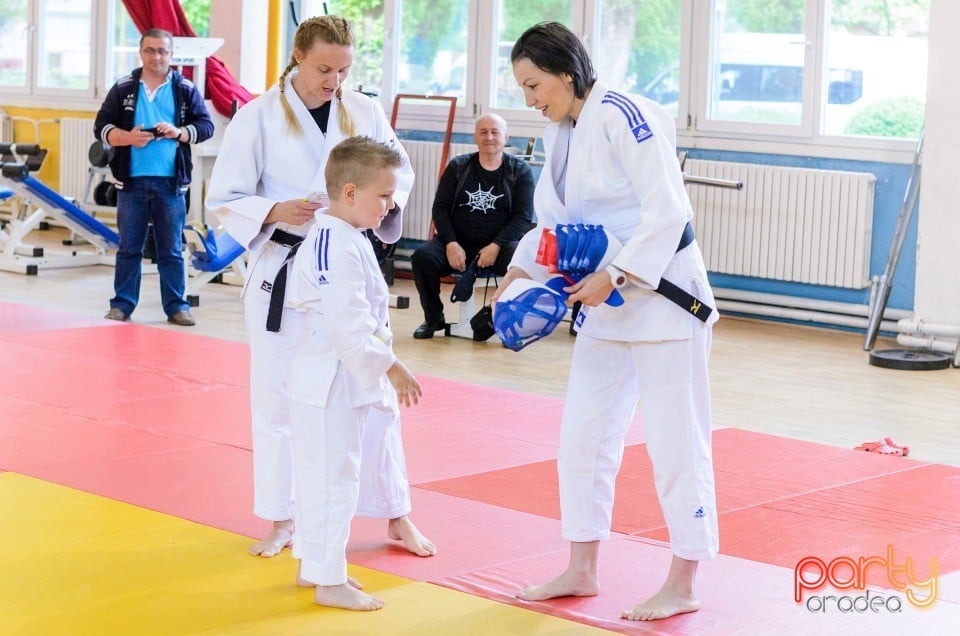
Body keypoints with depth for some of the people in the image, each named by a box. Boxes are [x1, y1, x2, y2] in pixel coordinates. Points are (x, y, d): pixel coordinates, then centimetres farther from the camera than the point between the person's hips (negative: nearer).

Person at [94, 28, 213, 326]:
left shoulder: (186, 89, 5)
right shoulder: (123, 88, 6)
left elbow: (206, 126, 3)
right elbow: (101, 127, 4)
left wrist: (178, 132, -14)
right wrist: (127, 137, -15)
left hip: (170, 181, -1)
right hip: (132, 179, 1)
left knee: (172, 249, 5)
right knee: (129, 247, 8)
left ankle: (176, 307, 12)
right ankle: (122, 305, 16)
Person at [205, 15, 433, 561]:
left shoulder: (365, 112, 0)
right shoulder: (258, 117, -8)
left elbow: (400, 171, 11)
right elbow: (225, 198, -6)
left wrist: (386, 200, -12)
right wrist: (277, 212, -25)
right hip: (282, 272, -2)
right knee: (278, 398, 6)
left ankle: (396, 515, 19)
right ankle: (282, 520, 21)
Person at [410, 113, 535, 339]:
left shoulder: (520, 170, 6)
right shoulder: (457, 167, 11)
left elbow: (524, 216, -1)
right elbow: (440, 208, 7)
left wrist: (496, 246, -16)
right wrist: (450, 243, -11)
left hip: (499, 246, -2)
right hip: (457, 244, 2)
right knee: (422, 255, -26)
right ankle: (433, 319, -4)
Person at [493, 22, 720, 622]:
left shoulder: (624, 117, -19)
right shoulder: (561, 134, 8)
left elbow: (667, 210, -23)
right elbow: (555, 219, 15)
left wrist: (615, 277, -25)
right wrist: (519, 270, 0)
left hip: (662, 295, -9)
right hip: (607, 303, 9)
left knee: (675, 439, 0)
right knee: (583, 434, 12)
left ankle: (683, 585, 10)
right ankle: (583, 571, 25)